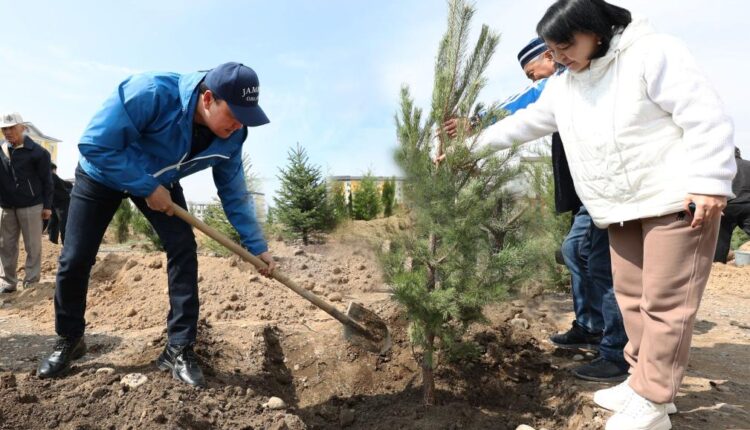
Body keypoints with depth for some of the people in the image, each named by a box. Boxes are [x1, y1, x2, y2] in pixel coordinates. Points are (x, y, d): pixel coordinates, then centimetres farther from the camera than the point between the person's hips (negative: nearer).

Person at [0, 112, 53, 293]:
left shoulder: (37, 152, -6)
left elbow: (46, 180, -4)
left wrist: (47, 205, -5)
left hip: (31, 206, -4)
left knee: (33, 246, 2)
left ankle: (31, 281, 10)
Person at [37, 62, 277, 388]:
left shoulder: (230, 138, -22)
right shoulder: (151, 93, -39)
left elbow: (234, 194, -11)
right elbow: (95, 145, -33)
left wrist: (257, 247, -12)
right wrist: (148, 187, -31)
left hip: (160, 182, 3)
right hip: (101, 174, -3)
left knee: (183, 251, -13)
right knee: (75, 260, -2)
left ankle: (179, 350, -3)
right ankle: (68, 340, 25)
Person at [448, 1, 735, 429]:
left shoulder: (653, 54, -11)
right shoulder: (563, 88, 9)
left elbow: (706, 118, -15)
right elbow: (522, 124, 16)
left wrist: (709, 183, -20)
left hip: (678, 201, -7)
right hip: (622, 210, 7)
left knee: (666, 300, -4)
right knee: (632, 295, 11)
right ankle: (643, 380, 26)